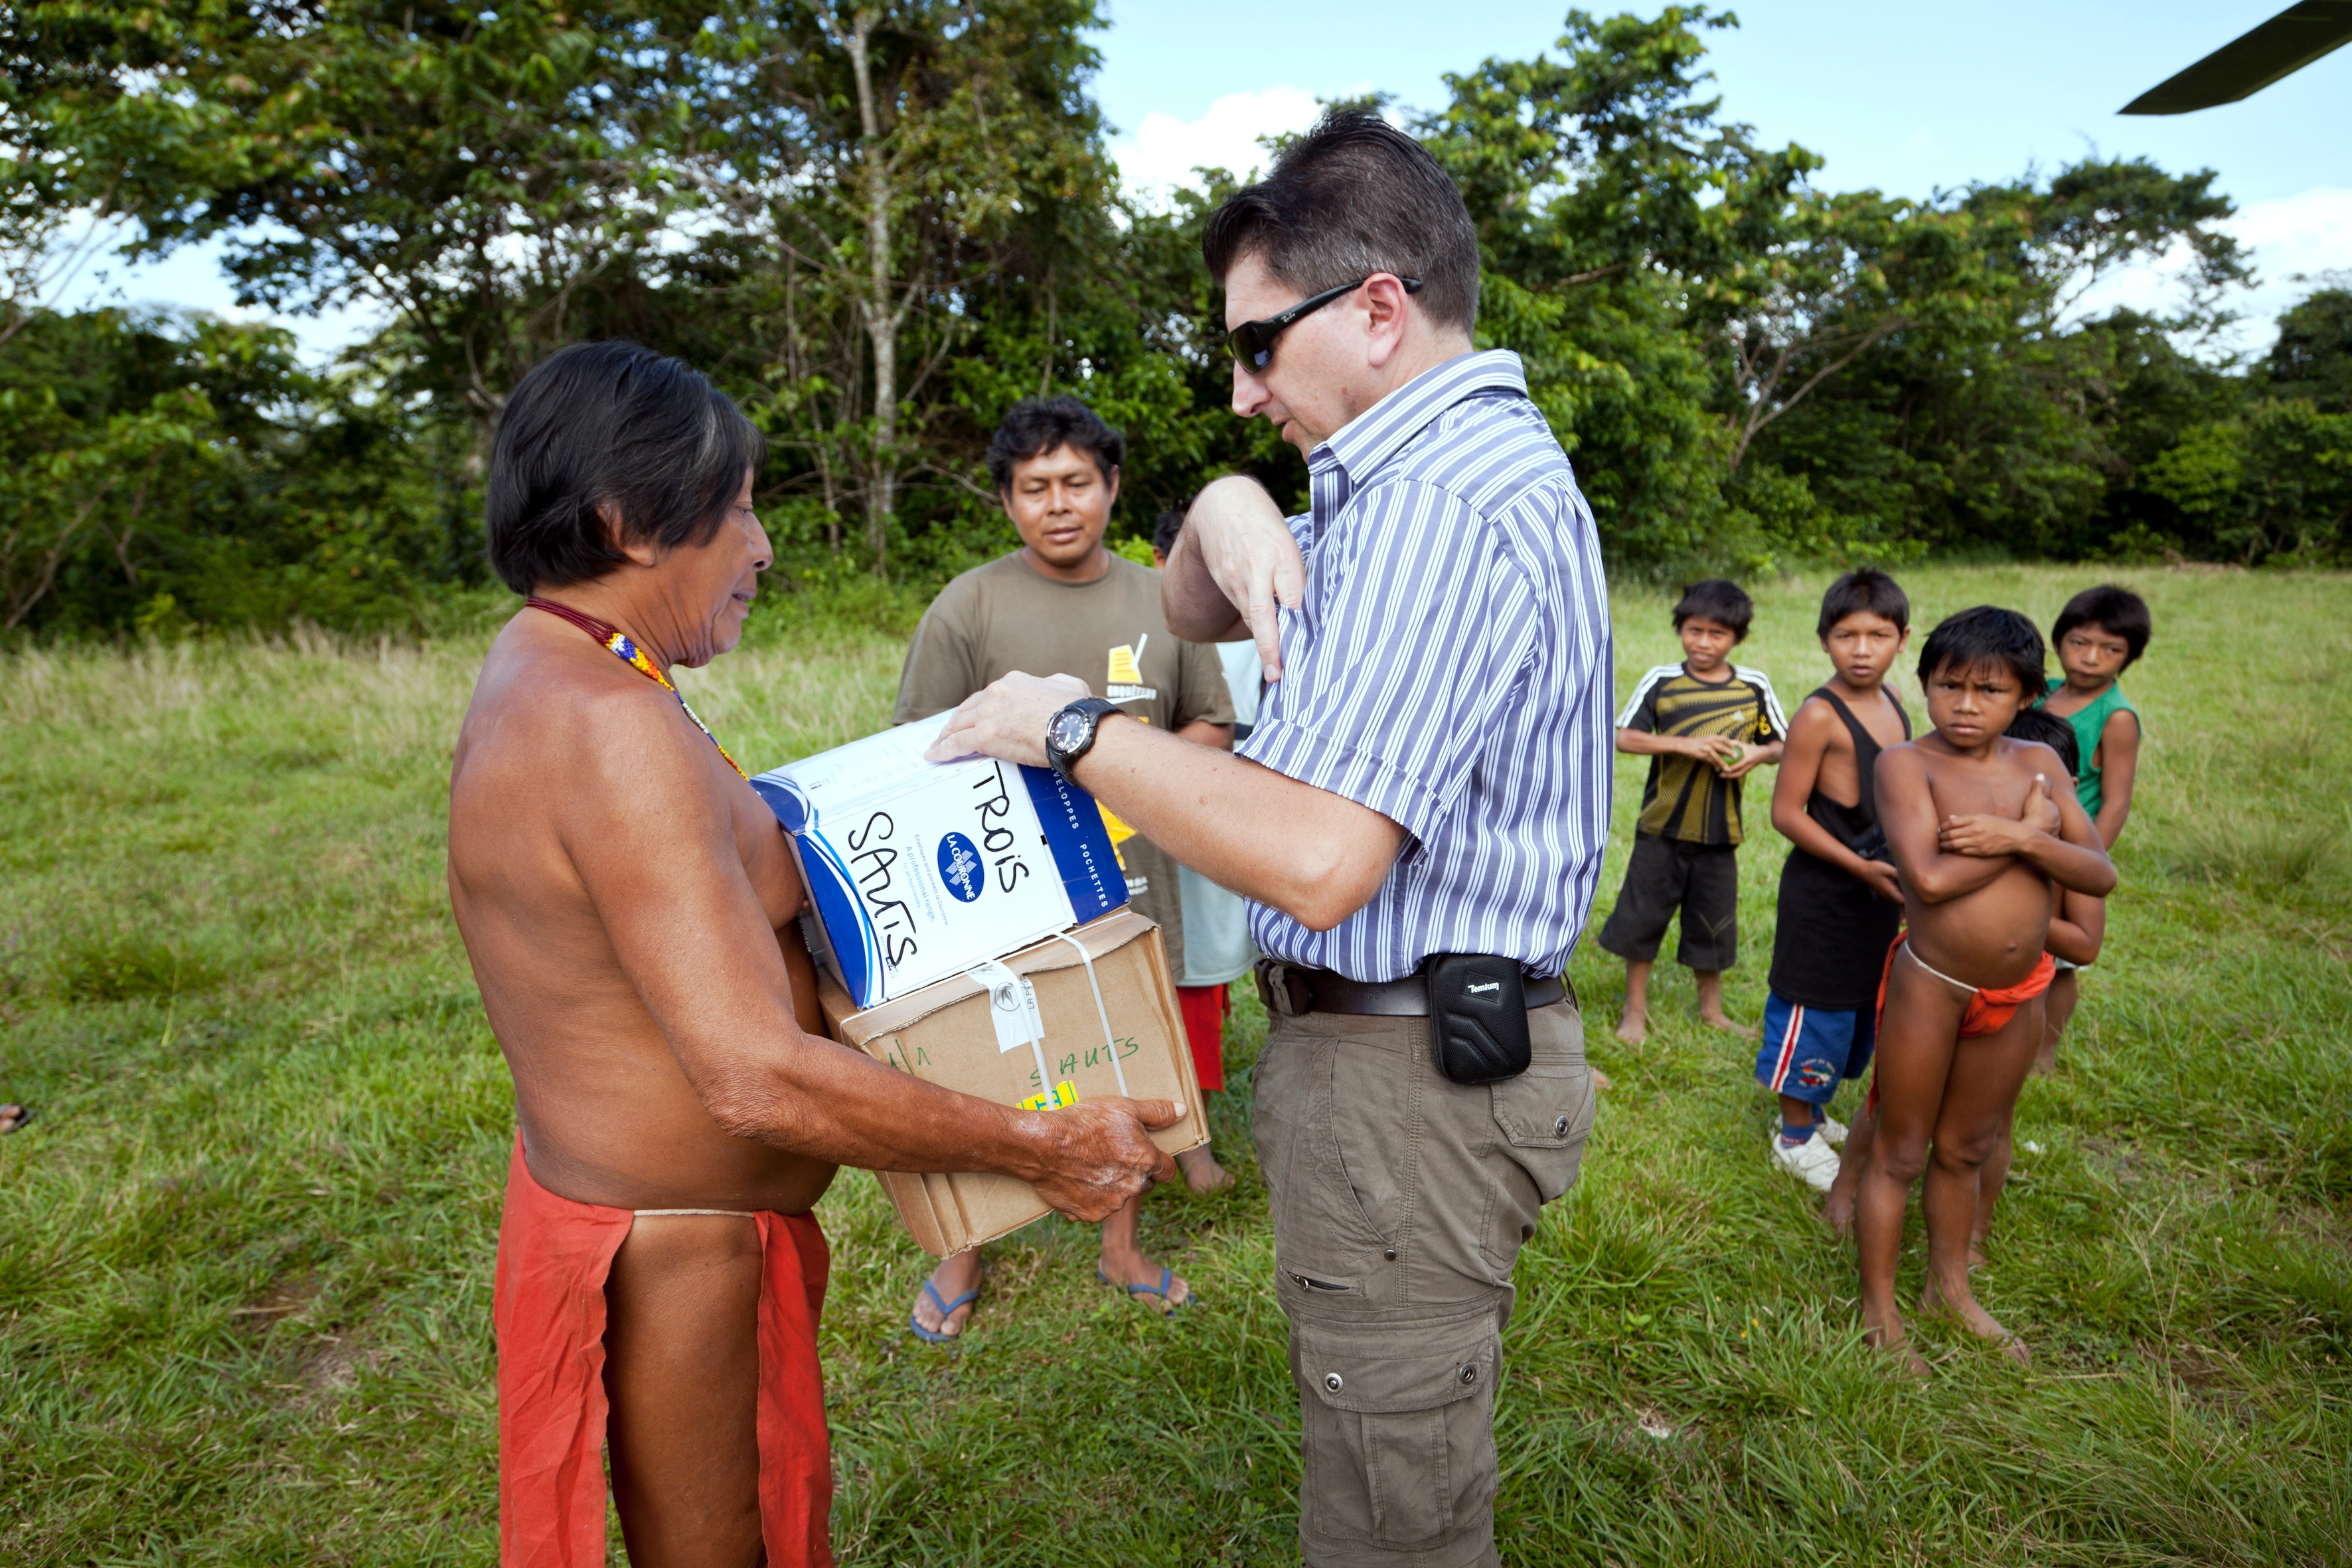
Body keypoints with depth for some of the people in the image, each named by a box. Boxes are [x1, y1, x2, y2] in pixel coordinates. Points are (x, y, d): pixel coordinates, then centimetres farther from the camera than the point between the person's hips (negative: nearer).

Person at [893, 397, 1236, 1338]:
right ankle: (962, 1259, 33)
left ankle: (1123, 1248, 38)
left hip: (1132, 884, 3)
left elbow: (1212, 729, 10)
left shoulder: (1161, 600, 6)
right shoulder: (968, 606, -4)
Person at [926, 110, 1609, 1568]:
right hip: (1417, 1035, 11)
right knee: (1393, 1449, 26)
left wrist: (1073, 728, -19)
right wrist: (1226, 510, -5)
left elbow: (1319, 861, -30)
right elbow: (1194, 614, 18)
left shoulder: (1446, 506, -22)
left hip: (1406, 1075, -11)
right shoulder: (1439, 468, 14)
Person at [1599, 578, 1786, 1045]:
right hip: (1662, 829, -1)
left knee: (1713, 924, 14)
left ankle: (1711, 1010, 34)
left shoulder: (1754, 687, -1)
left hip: (1719, 831, 2)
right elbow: (1624, 737, -12)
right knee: (1641, 917, 6)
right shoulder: (1661, 682, -6)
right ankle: (1635, 1009, 23)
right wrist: (1686, 745, -22)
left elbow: (1783, 745, 6)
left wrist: (1757, 753, -16)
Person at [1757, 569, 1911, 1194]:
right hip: (1823, 895, -8)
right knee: (1814, 1010, 3)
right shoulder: (1820, 715, -19)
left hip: (1878, 894, 8)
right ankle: (1795, 1137, 20)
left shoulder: (1891, 704, 5)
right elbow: (1786, 812, -19)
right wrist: (1860, 867, -22)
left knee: (1859, 1010, 19)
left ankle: (1815, 1112, 38)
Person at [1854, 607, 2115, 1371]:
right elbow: (1930, 878, -28)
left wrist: (2016, 840, -21)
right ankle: (1879, 1309, 25)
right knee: (1900, 1155, 8)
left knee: (1966, 1150, 22)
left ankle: (1950, 1287, 41)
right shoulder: (1907, 763, -15)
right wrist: (2032, 830, -16)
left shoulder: (2038, 761, 1)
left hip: (2018, 994, 5)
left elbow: (2101, 873, -3)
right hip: (1930, 985, -5)